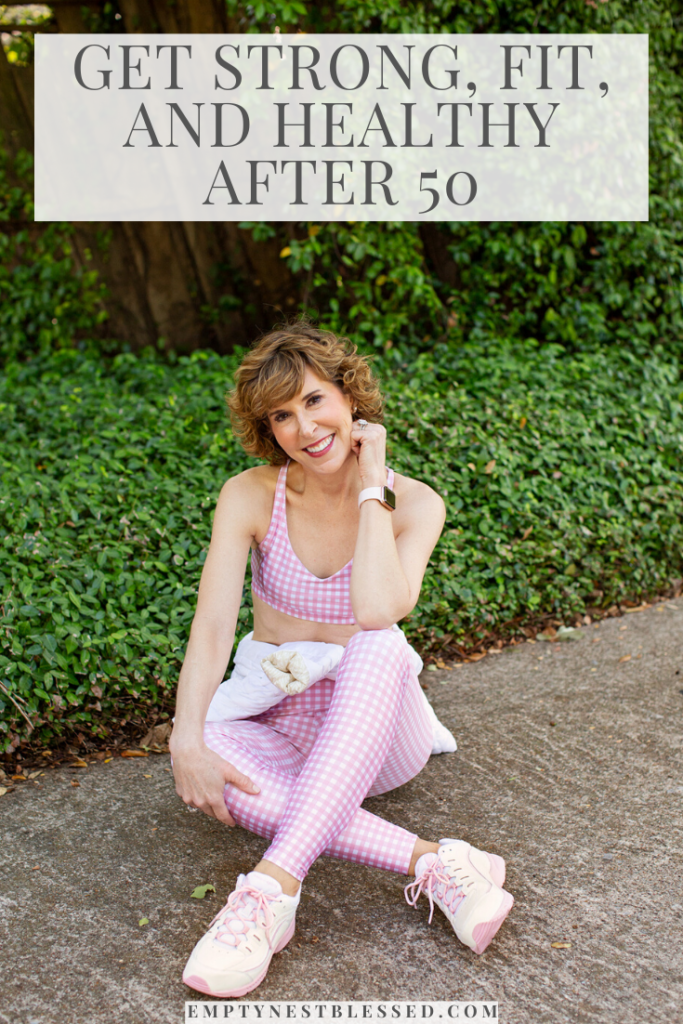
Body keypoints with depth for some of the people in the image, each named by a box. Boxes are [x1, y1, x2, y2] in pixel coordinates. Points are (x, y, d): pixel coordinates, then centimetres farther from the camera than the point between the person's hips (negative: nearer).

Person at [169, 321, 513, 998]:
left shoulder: (414, 503, -11)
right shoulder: (250, 497, -8)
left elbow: (377, 611, -31)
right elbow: (212, 626, -19)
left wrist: (372, 487, -22)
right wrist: (187, 740, -33)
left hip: (376, 731, -1)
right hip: (277, 727, 2)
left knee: (381, 645, -36)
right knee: (209, 752, -34)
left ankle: (272, 888, -44)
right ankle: (431, 862, -34)